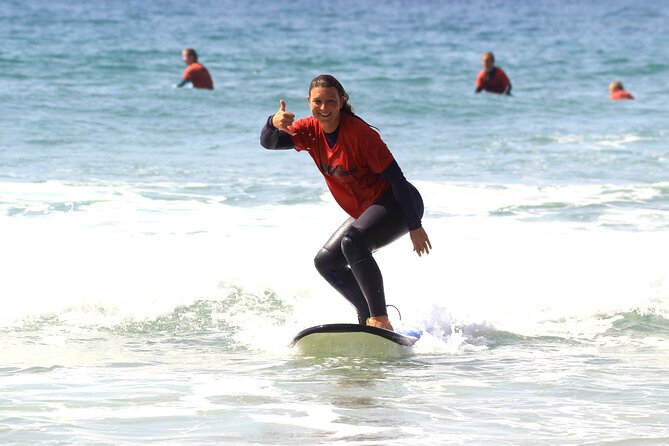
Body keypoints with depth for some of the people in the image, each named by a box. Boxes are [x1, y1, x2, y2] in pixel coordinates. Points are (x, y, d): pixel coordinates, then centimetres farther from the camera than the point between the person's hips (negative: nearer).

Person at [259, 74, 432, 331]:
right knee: (326, 262, 10)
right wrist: (274, 124, -40)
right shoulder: (311, 130, -3)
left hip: (398, 204, -9)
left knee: (352, 242, -32)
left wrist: (415, 226, -21)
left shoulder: (358, 132, -23)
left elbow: (396, 177, -21)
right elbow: (268, 142, -15)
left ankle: (381, 321, -32)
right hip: (367, 211, 9)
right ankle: (369, 319, 15)